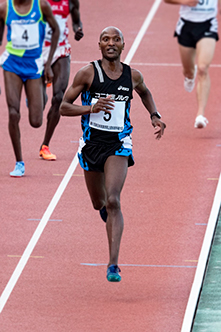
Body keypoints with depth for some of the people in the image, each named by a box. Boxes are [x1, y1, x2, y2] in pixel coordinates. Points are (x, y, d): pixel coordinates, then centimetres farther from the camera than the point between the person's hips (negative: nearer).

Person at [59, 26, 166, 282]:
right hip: (92, 143, 1)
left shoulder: (133, 76, 1)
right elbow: (64, 107, -6)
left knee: (113, 202, -18)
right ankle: (107, 209, 59)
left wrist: (154, 116, 11)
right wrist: (91, 108, -22)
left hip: (119, 145, -1)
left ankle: (113, 265, -22)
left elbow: (145, 92, 26)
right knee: (99, 203, 18)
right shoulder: (88, 73, -6)